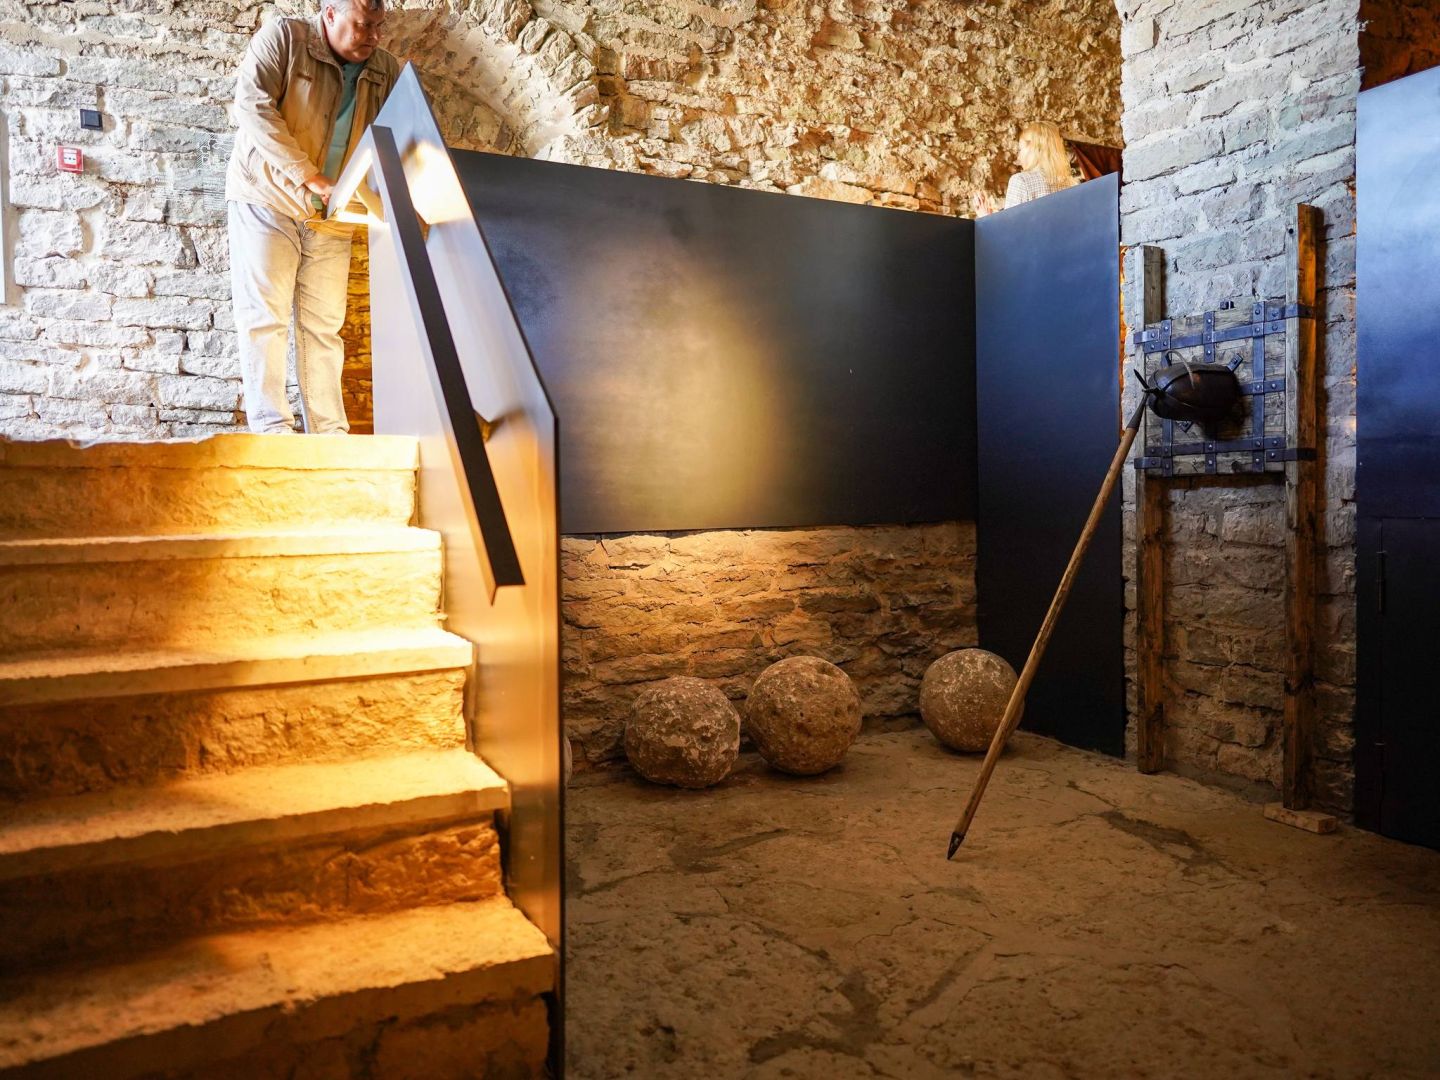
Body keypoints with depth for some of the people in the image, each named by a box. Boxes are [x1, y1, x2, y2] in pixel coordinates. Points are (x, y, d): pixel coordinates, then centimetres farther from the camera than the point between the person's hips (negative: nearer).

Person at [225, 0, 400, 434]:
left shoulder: (385, 69, 7)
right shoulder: (282, 38, -5)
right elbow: (252, 105, -15)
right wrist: (309, 176, -25)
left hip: (331, 216, 4)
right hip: (267, 199, -4)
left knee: (325, 325, 3)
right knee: (266, 317, -6)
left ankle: (329, 433, 4)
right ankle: (271, 427, -6)